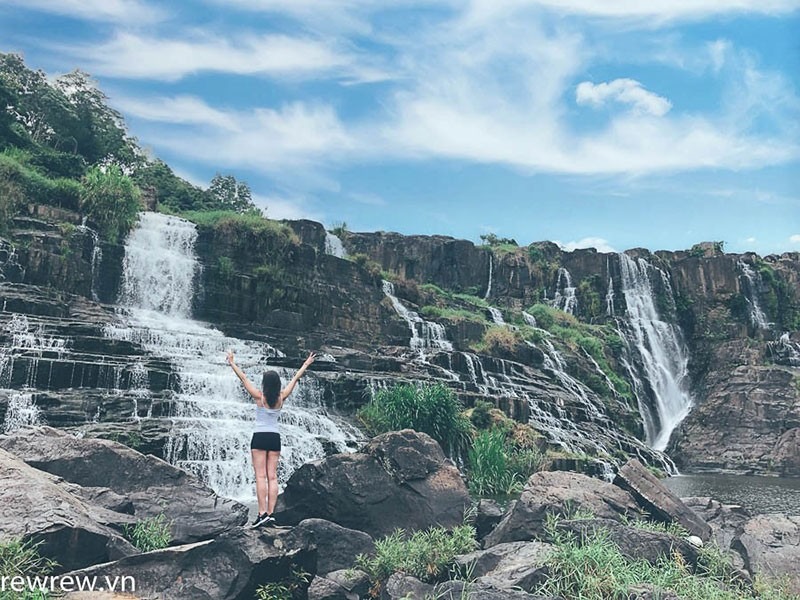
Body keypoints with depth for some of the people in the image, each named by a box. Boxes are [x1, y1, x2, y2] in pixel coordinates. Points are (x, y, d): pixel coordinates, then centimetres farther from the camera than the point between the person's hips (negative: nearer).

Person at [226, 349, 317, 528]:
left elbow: (243, 378, -1)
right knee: (272, 477, 3)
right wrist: (306, 364, 22)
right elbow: (295, 378, 12)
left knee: (261, 476, -6)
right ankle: (270, 514, 0)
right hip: (275, 438, 3)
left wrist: (232, 362, 8)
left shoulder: (259, 397, -8)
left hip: (259, 437, -3)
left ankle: (262, 514, -12)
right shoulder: (281, 398, 1)